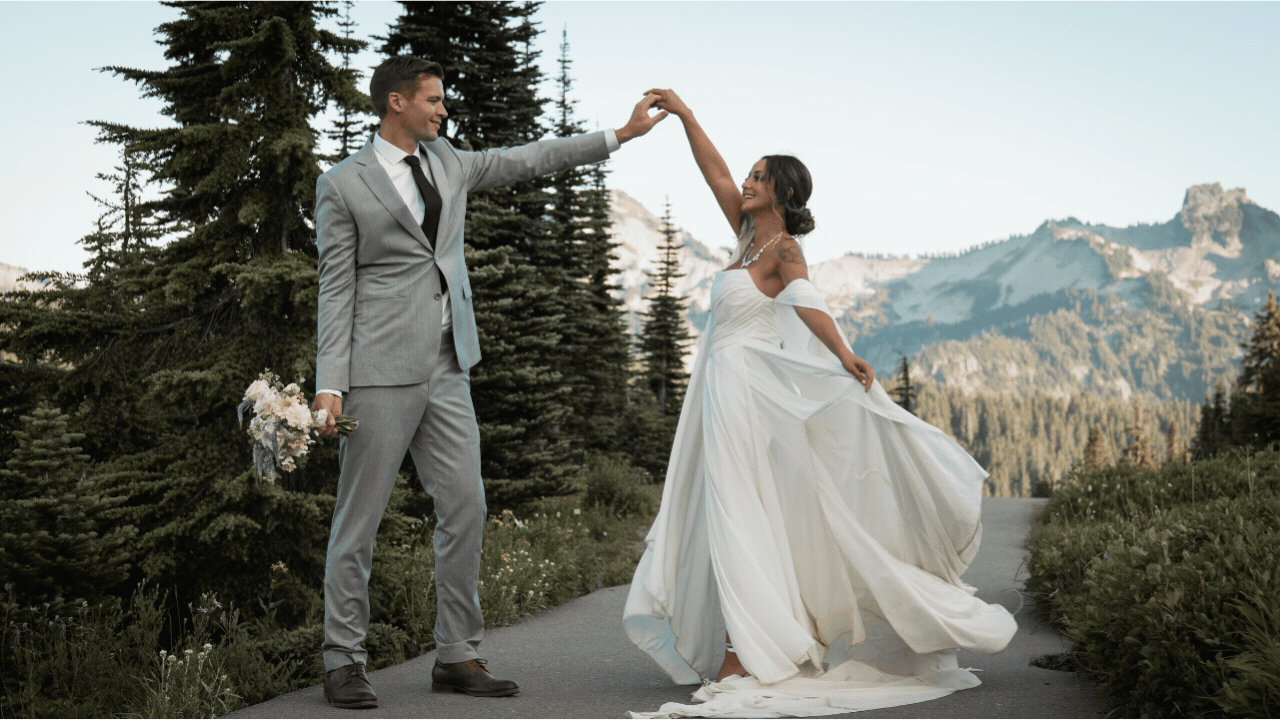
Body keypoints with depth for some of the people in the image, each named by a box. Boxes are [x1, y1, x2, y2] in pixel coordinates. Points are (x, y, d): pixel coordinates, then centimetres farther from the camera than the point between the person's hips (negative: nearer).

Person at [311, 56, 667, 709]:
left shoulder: (446, 161, 14)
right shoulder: (343, 186, -3)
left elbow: (526, 160, 22)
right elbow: (337, 291, -5)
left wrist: (620, 134, 23)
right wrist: (329, 385, -12)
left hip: (448, 370, 6)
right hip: (382, 372, -6)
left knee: (465, 509, 4)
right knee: (358, 518, -2)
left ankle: (457, 657, 13)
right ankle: (343, 663, 7)